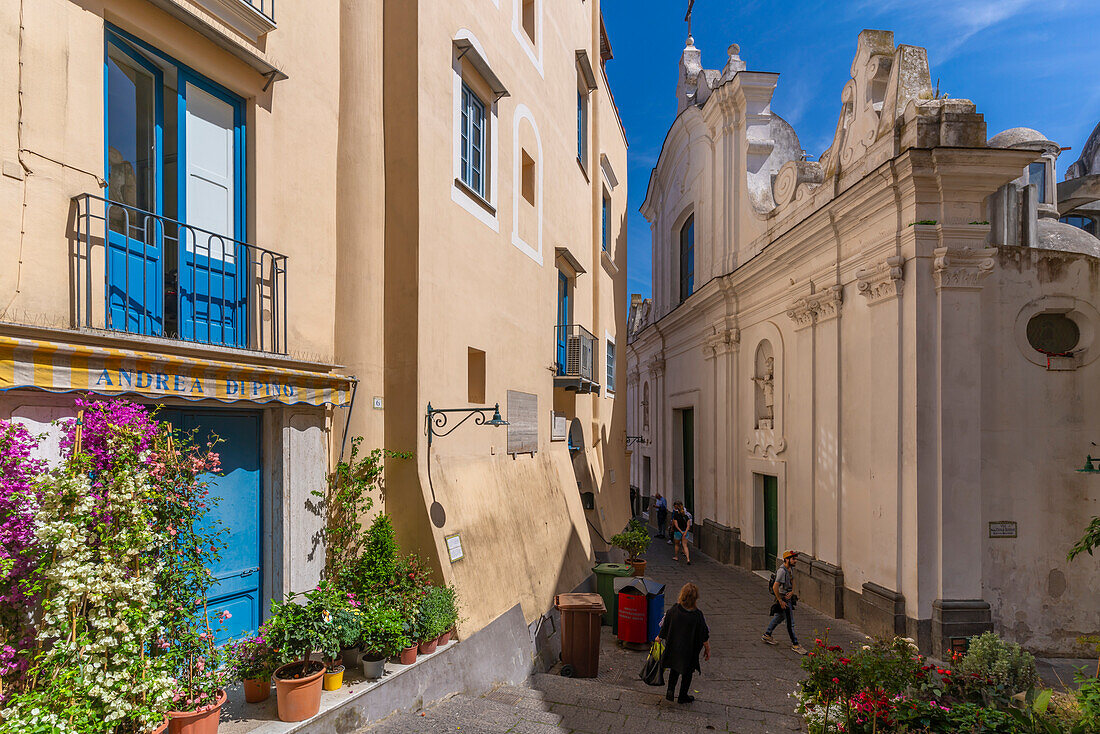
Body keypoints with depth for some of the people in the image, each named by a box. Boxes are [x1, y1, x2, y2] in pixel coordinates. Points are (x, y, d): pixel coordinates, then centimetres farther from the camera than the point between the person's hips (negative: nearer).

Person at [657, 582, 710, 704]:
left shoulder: (673, 610, -16)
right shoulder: (697, 615, -24)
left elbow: (664, 627, -3)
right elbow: (704, 637, -14)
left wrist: (659, 637, 14)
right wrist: (707, 649, 2)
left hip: (673, 647, 3)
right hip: (690, 651, -3)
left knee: (674, 669, 25)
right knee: (687, 672, 19)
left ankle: (670, 690, 14)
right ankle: (683, 696, 31)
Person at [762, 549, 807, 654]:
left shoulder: (791, 568, 3)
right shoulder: (782, 571, -27)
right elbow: (775, 587, -30)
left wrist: (792, 592, -5)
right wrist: (780, 601, -23)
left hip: (788, 597, 10)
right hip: (782, 598, -10)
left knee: (779, 617, 23)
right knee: (790, 623, -2)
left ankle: (767, 635, 37)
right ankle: (795, 644, 9)